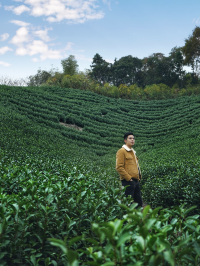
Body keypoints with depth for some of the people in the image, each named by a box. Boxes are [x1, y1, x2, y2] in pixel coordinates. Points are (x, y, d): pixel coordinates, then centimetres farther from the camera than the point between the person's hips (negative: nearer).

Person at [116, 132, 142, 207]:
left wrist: (139, 177, 16)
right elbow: (119, 167, -14)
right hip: (128, 181, -9)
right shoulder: (122, 151, -7)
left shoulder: (133, 152, 20)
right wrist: (129, 178, -16)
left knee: (139, 201, 12)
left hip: (136, 181, 9)